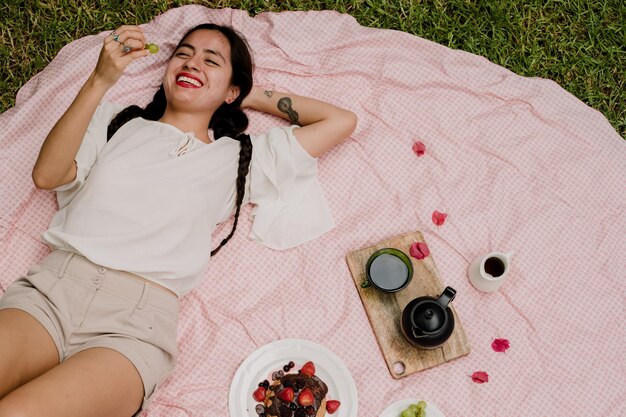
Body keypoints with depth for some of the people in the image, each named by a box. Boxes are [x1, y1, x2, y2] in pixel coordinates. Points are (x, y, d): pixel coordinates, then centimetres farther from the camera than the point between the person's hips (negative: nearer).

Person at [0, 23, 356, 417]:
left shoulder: (238, 158, 17)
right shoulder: (118, 122, 21)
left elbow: (341, 121, 18)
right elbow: (47, 175, 5)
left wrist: (257, 97, 24)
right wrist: (100, 80, -2)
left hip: (138, 315, -2)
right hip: (53, 283, 2)